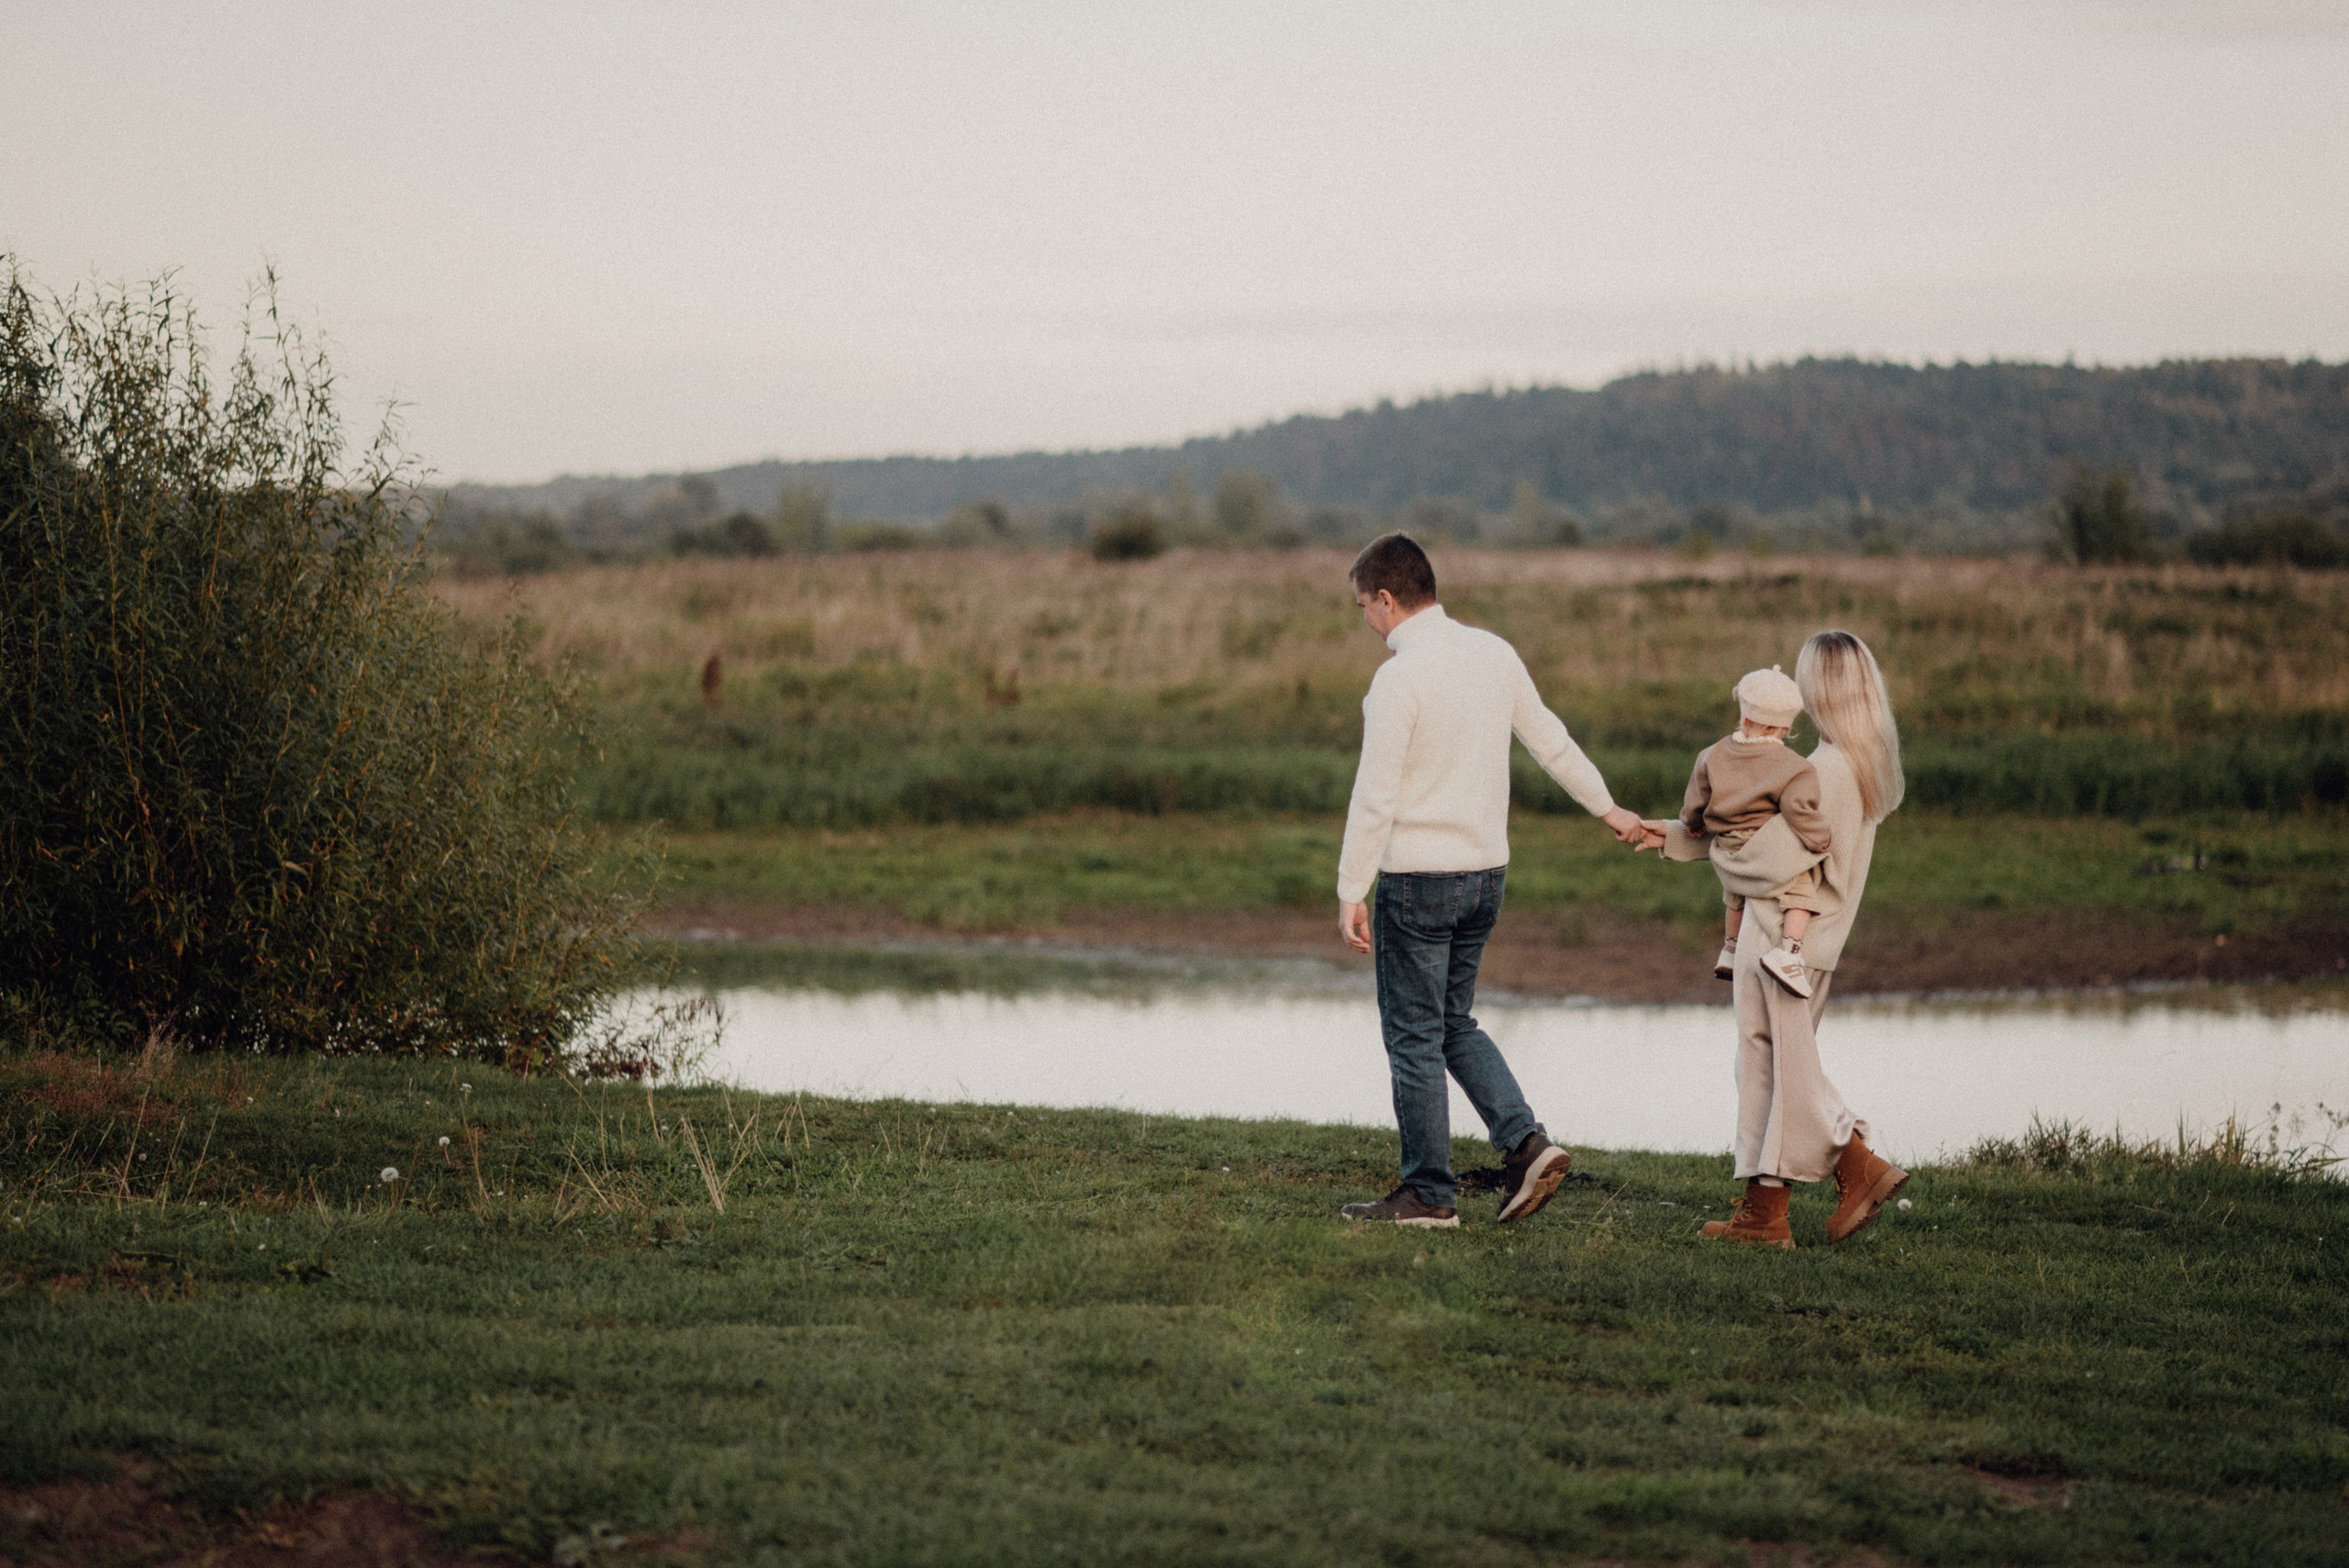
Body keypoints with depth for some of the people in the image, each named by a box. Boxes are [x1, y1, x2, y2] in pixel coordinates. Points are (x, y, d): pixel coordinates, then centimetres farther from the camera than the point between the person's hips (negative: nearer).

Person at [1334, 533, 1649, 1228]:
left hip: (1418, 880, -7)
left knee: (1414, 1036, 3)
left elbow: (1375, 798, -19)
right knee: (1455, 1023, 19)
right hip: (1485, 870, 7)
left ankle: (1429, 1194, 7)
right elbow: (1551, 739, 16)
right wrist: (1607, 808, 30)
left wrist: (1352, 892, -14)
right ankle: (1526, 1141, 4)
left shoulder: (1399, 679, -17)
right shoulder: (1494, 654, 5)